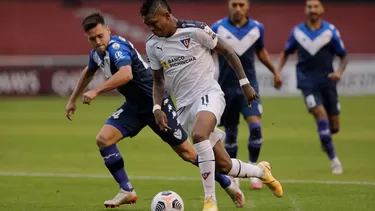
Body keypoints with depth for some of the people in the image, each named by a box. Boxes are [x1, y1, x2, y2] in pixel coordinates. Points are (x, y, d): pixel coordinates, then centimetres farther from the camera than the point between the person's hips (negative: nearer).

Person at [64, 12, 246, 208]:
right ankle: (126, 191, 0)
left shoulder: (116, 47, -23)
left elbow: (126, 74, -42)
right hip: (135, 105, 8)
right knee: (103, 139, -9)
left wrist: (96, 91, -41)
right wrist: (73, 100, 31)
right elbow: (88, 73, 29)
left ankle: (228, 184, 15)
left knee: (187, 152, -2)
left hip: (156, 102, -8)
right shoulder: (97, 53, 5)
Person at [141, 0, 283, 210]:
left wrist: (245, 83, -3)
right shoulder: (153, 45, 4)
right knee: (223, 165, 3)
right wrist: (157, 108, -1)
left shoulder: (195, 30, -11)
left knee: (199, 135, -37)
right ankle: (262, 171, 34)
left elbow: (228, 52, -1)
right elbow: (158, 81, 15)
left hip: (209, 94, -5)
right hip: (185, 105, 5)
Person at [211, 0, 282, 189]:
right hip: (226, 87, -1)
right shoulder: (218, 29, -6)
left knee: (255, 126, -17)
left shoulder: (256, 28, 0)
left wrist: (274, 71, 16)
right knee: (230, 133, 6)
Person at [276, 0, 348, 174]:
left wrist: (339, 72, -16)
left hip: (327, 81, 1)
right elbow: (286, 53, 16)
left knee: (334, 127, 5)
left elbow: (344, 56, 3)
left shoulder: (331, 31, -2)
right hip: (307, 82, -1)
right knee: (321, 115, -20)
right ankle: (334, 160, -12)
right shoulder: (297, 32, 2)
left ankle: (325, 137, 44)